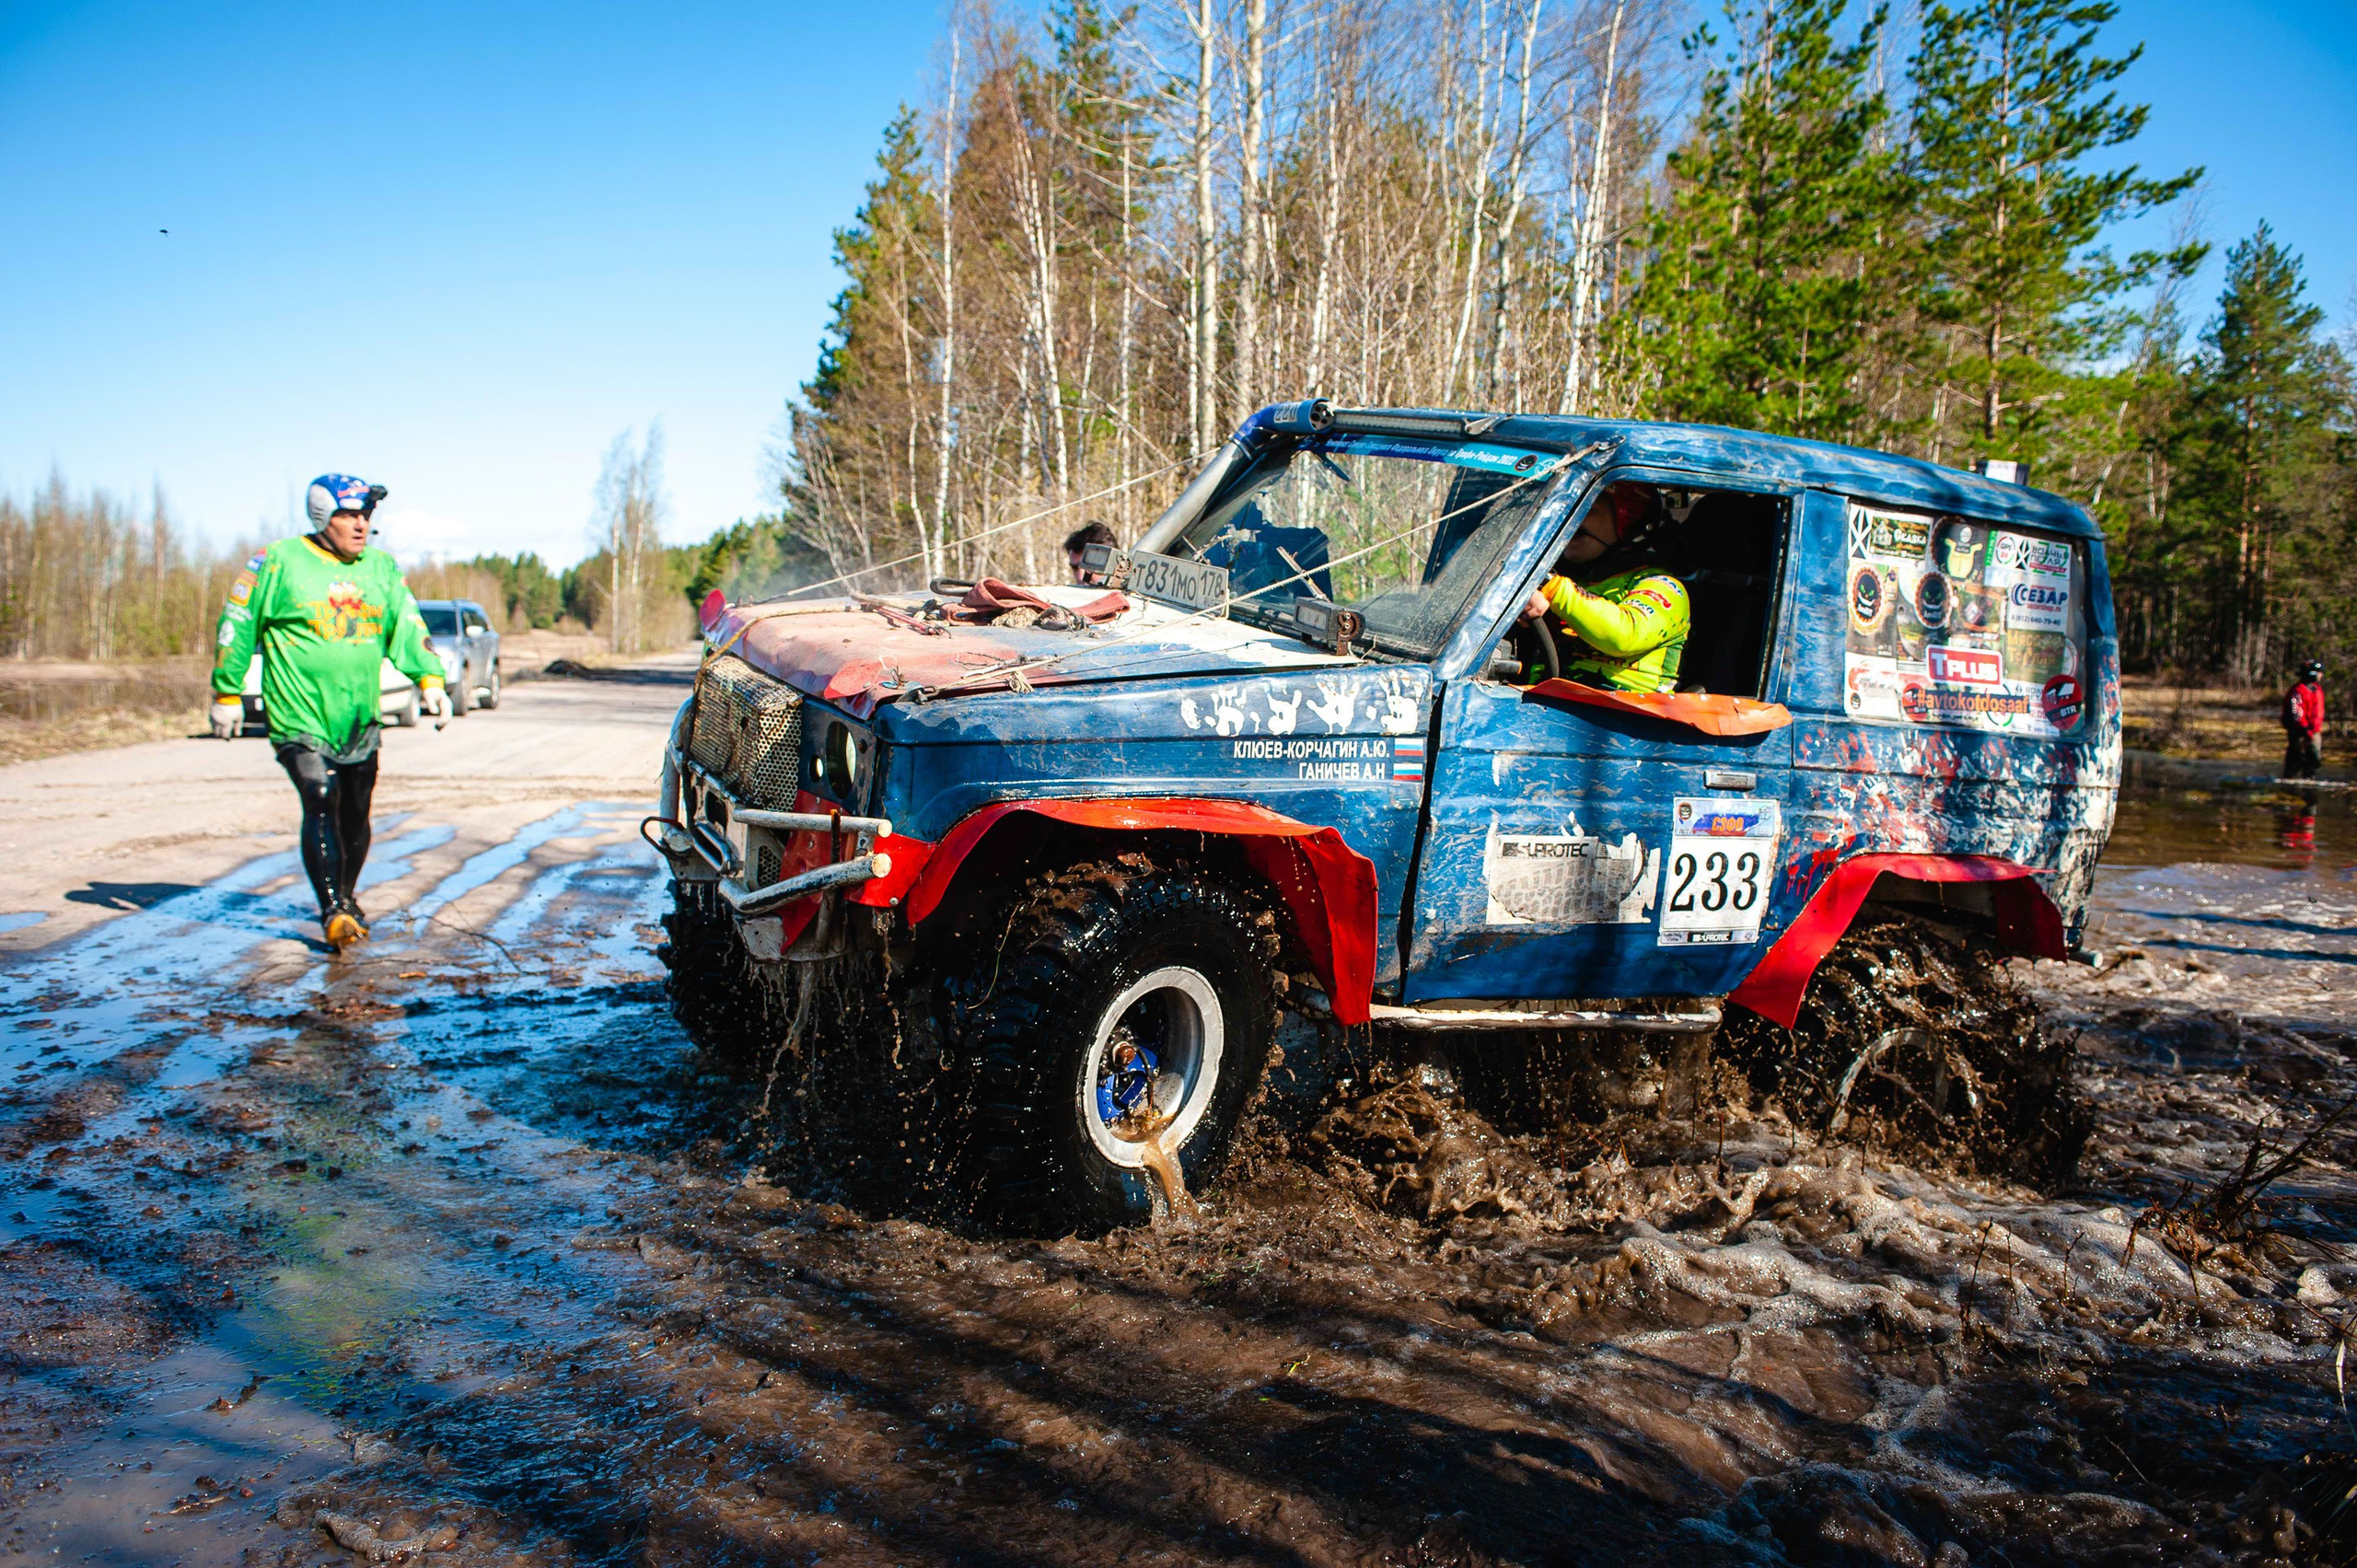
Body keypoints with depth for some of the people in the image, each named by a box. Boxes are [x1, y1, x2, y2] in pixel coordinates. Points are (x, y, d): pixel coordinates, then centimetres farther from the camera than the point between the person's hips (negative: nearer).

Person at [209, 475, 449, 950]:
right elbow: (237, 625, 1)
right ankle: (333, 911, -17)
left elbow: (407, 627, 12)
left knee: (355, 814, 11)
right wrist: (227, 693, 3)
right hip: (299, 717, -5)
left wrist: (429, 679, -3)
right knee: (321, 804, -17)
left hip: (360, 719, 5)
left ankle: (346, 898, 30)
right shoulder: (279, 563, -4)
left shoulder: (382, 569, 10)